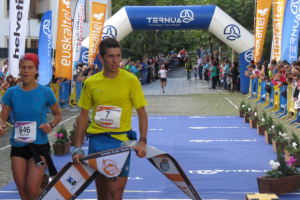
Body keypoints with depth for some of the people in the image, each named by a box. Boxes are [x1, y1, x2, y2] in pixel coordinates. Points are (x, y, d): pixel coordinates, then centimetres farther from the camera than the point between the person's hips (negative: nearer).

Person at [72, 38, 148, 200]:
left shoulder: (130, 80, -5)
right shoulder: (90, 83, 2)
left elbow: (141, 112, -2)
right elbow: (83, 115, 8)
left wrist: (142, 141, -14)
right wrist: (77, 148, 3)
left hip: (120, 141, -3)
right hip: (96, 141, 3)